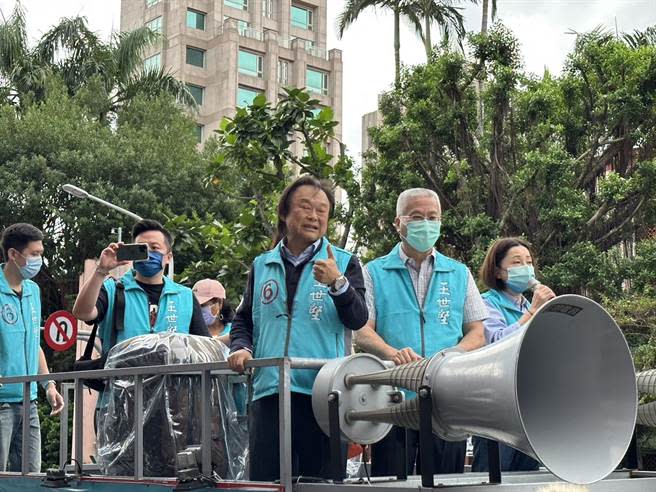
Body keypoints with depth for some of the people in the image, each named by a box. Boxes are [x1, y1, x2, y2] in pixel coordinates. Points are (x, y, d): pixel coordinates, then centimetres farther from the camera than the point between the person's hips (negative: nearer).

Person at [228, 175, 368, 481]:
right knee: (264, 480, 2)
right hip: (268, 390, 2)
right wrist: (240, 347, 0)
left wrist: (337, 284, -21)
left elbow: (358, 319, -4)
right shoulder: (262, 266, 17)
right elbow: (243, 320, 20)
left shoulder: (343, 263, 8)